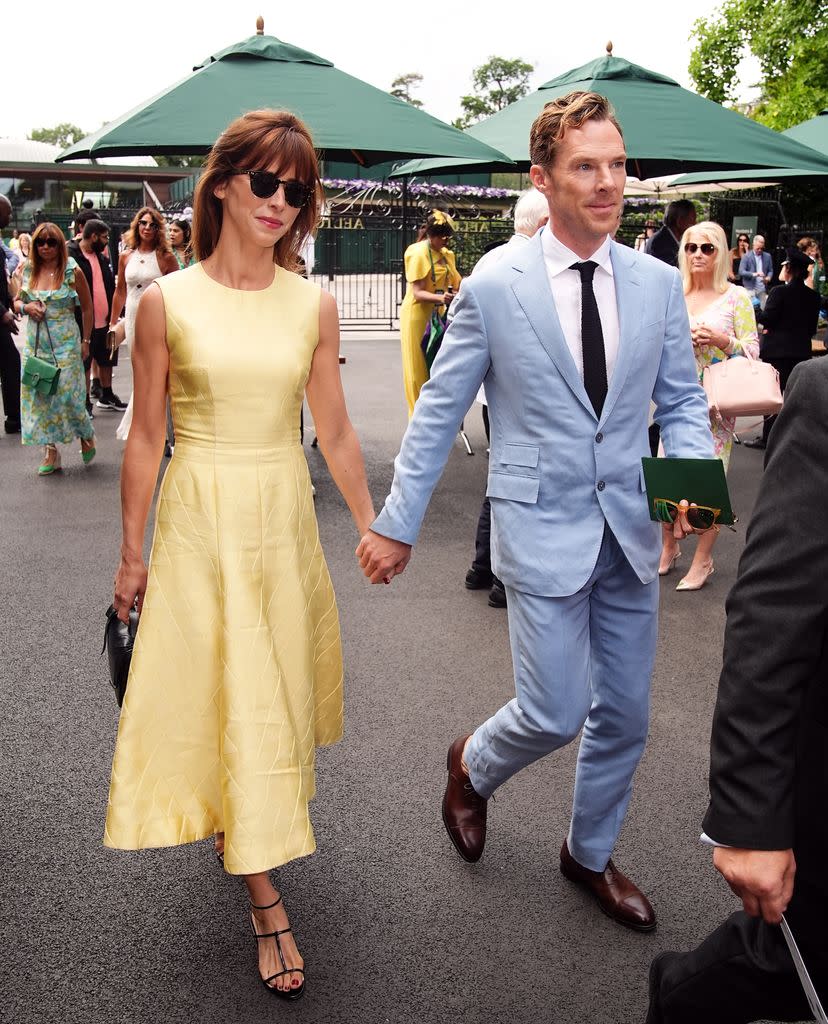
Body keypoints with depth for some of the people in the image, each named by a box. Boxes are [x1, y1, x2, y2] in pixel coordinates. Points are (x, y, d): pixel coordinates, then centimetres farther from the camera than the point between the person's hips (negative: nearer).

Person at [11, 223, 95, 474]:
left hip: (65, 343, -4)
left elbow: (87, 308, 2)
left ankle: (87, 435, 24)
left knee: (68, 395, -4)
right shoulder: (28, 270, 3)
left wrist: (85, 341, 3)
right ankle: (50, 451, 13)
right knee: (38, 396, 4)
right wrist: (26, 307, -9)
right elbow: (17, 302, 14)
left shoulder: (72, 271, -6)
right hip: (35, 343, 4)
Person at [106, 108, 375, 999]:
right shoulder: (166, 301, -6)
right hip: (199, 521, -3)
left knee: (273, 694, 15)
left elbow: (335, 433, 7)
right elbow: (145, 435, -1)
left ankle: (238, 820, 45)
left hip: (285, 517, 3)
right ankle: (267, 902, 15)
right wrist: (132, 553, 2)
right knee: (232, 701, 2)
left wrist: (372, 527, 10)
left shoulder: (313, 305, 0)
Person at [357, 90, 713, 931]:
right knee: (555, 713, -3)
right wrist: (397, 523, -3)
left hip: (630, 528, 5)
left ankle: (590, 855, 39)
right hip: (544, 529, -4)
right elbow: (438, 413, -4)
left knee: (624, 715, 14)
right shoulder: (492, 288, -8)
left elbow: (682, 400, 9)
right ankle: (472, 765, 33)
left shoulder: (659, 284, 2)